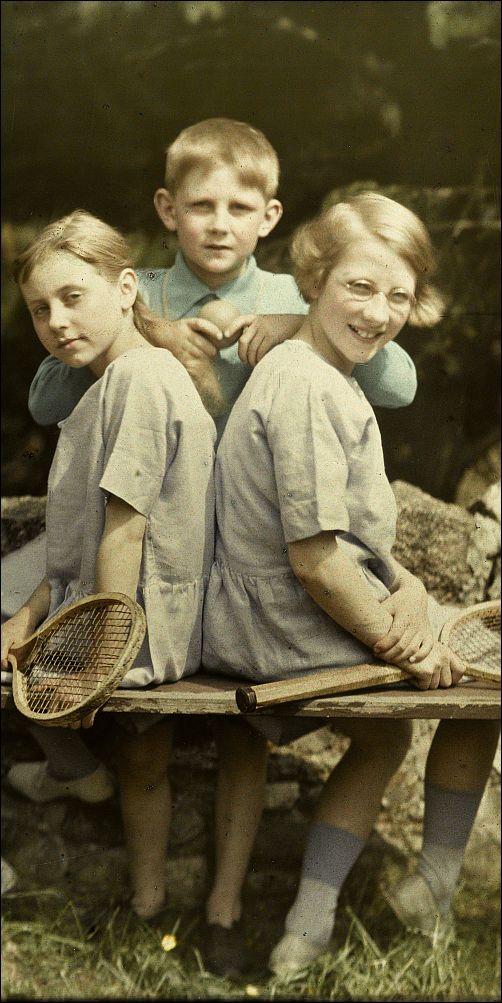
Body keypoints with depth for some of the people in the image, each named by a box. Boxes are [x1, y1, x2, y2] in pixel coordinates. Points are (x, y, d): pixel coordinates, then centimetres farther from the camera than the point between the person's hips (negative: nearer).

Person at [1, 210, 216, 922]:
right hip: (154, 635, 10)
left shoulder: (139, 376, -19)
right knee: (144, 765, 20)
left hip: (131, 630, -10)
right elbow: (85, 538, 15)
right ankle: (148, 899, 37)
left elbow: (124, 530, -23)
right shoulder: (118, 383, 15)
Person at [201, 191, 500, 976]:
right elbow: (315, 561, -25)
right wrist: (399, 642, -14)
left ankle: (309, 924, 27)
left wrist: (405, 586, -4)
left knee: (384, 735, 32)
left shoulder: (299, 372, 11)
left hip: (251, 629, 10)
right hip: (299, 635, -10)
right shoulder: (310, 389, -23)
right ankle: (438, 881, 25)